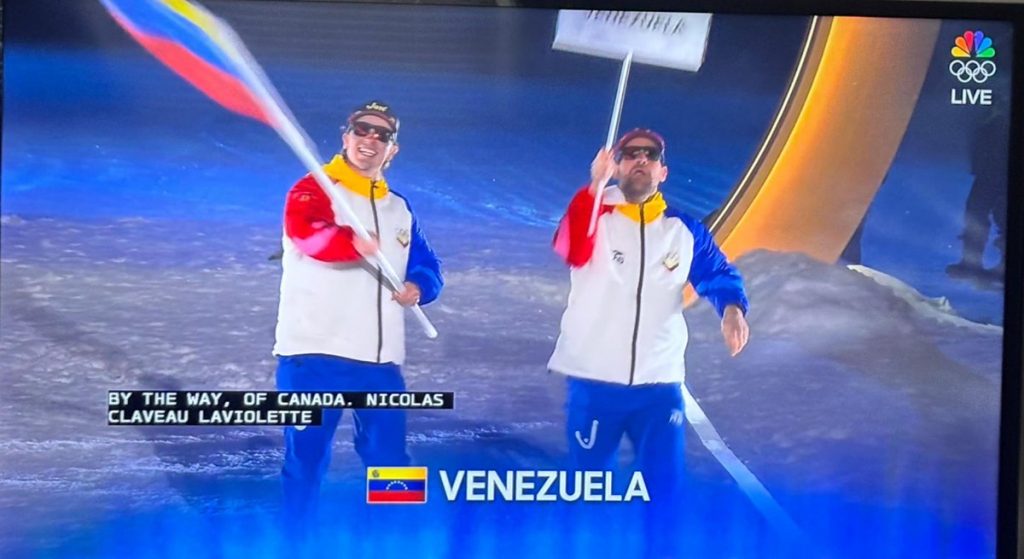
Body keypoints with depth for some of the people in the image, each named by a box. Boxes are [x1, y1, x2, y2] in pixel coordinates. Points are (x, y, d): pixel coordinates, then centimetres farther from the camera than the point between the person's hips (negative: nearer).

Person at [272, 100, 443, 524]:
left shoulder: (399, 209, 16)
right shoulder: (312, 190, -4)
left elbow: (428, 267, 17)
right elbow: (309, 235, -26)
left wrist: (418, 286, -7)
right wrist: (355, 243, -48)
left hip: (381, 359, 5)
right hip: (314, 353, -5)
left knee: (390, 463, 12)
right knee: (306, 460, 3)